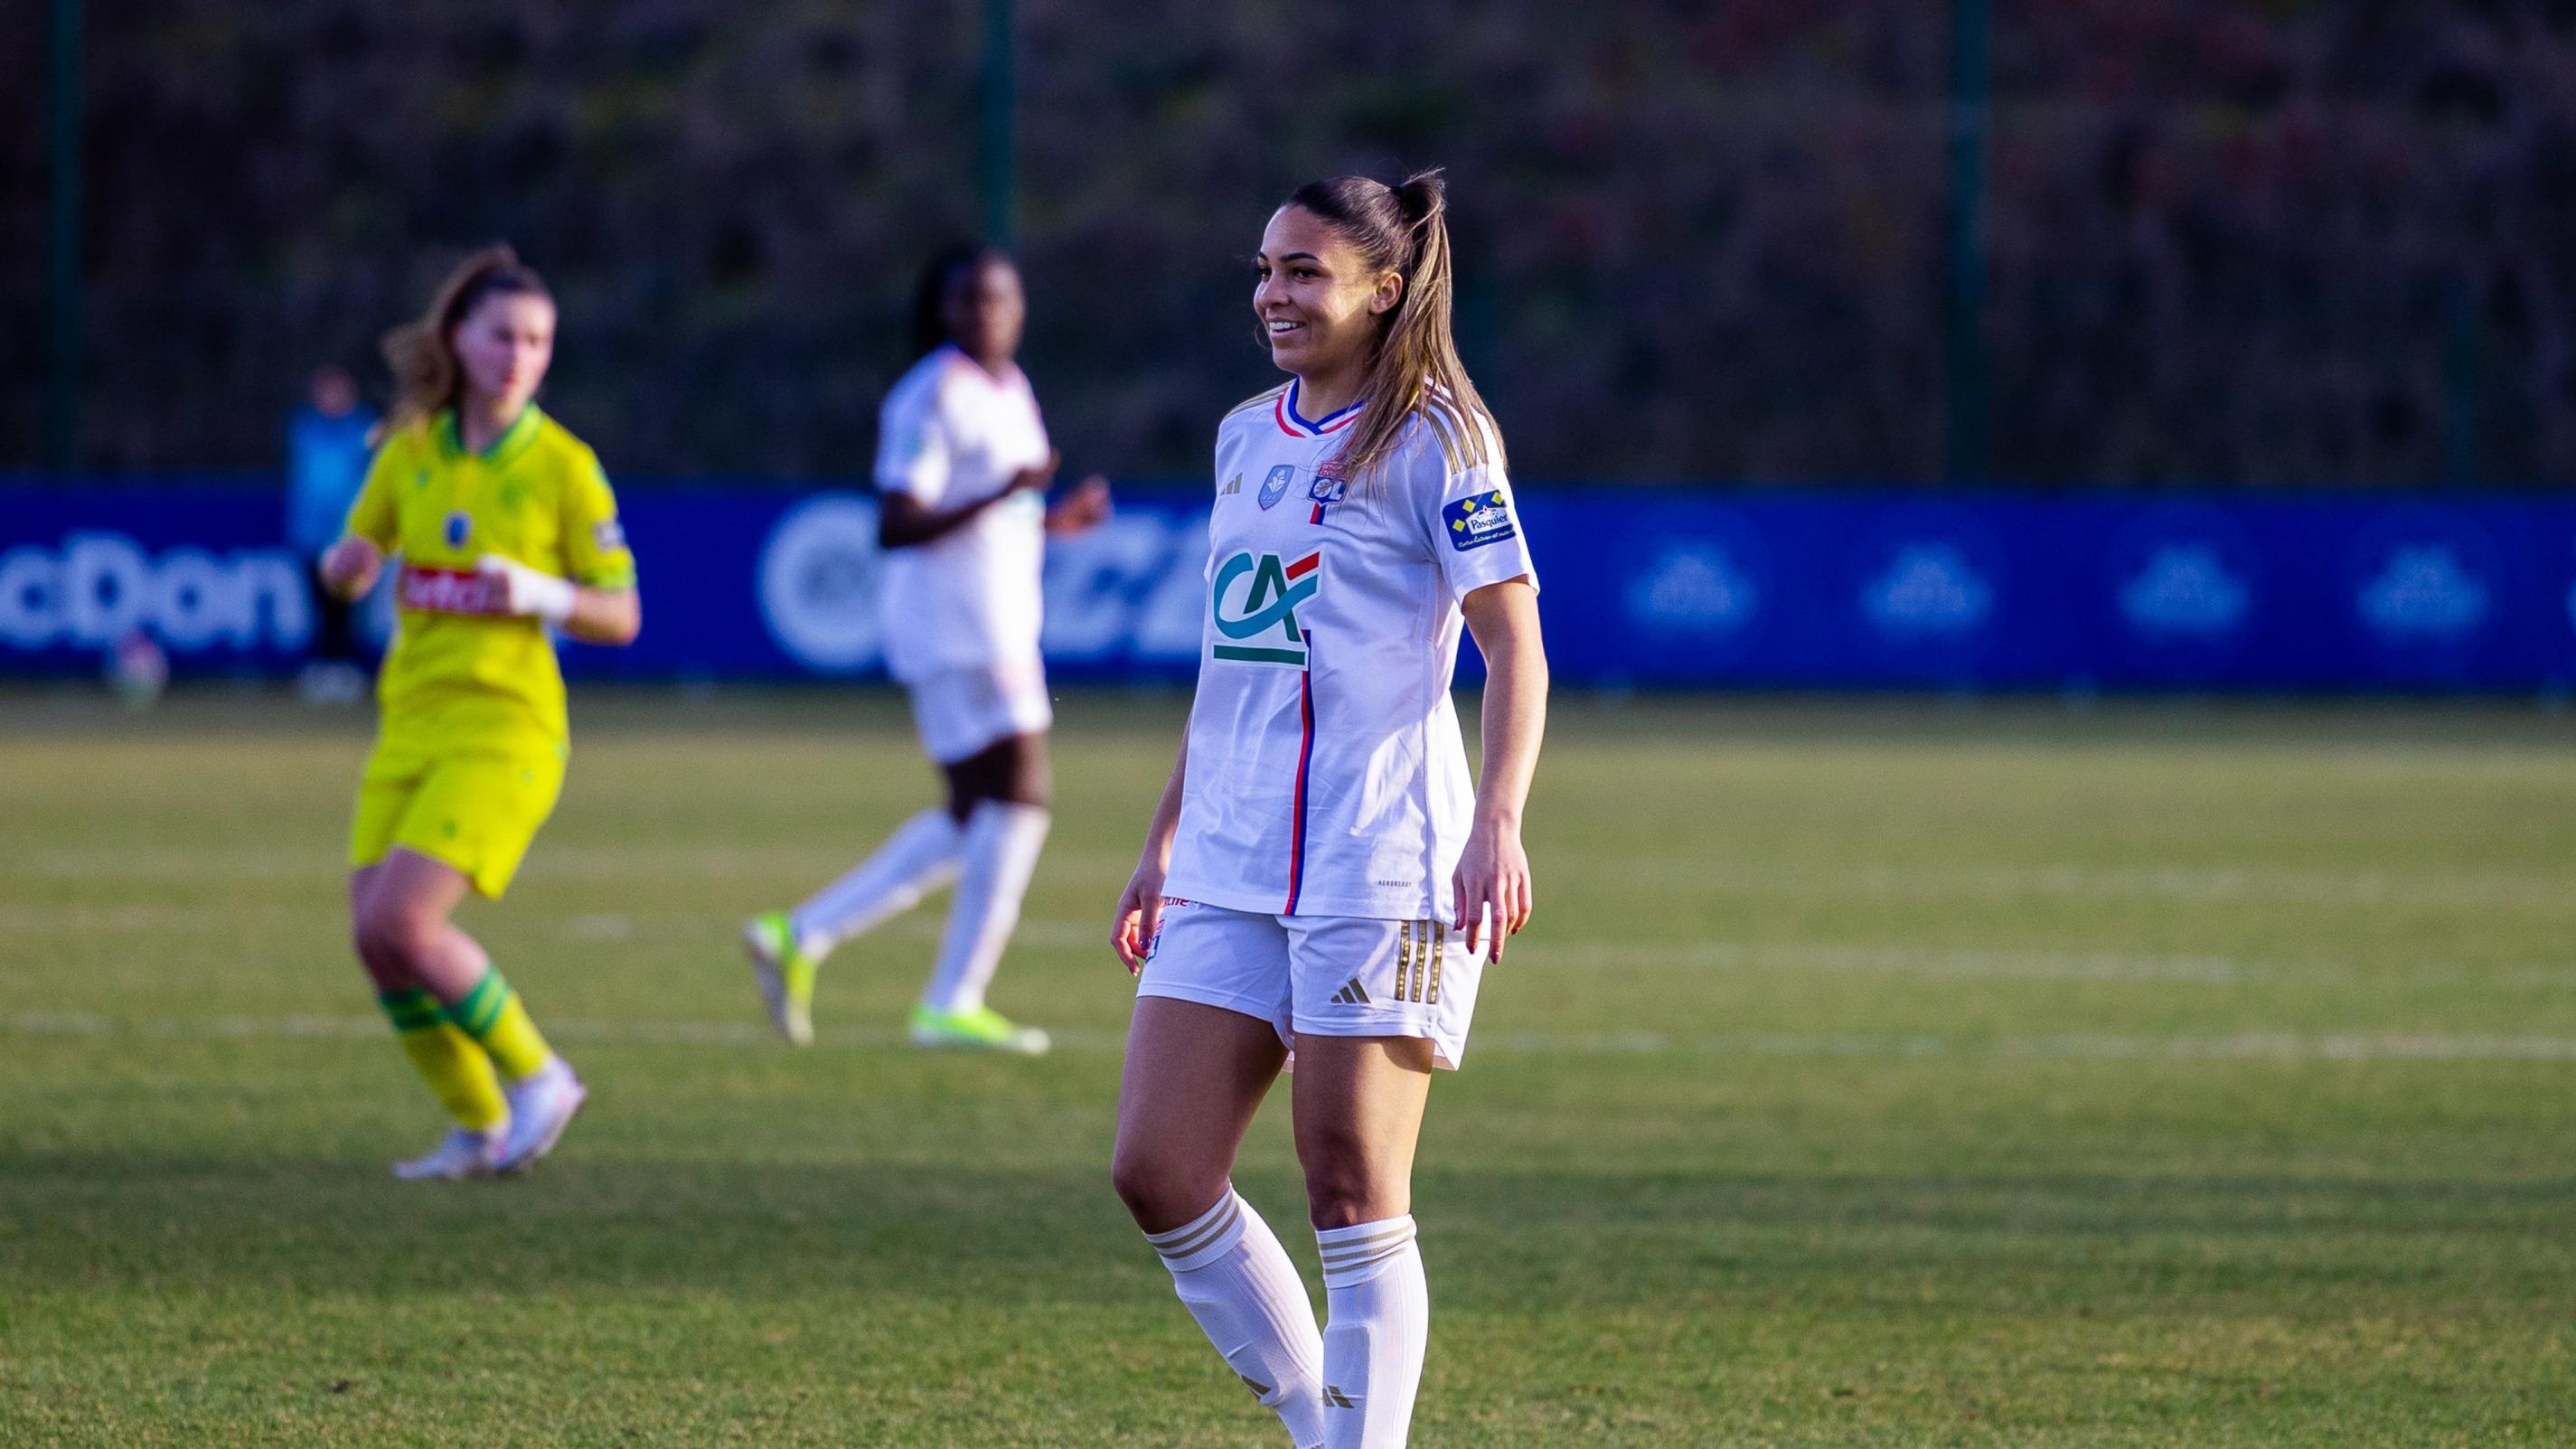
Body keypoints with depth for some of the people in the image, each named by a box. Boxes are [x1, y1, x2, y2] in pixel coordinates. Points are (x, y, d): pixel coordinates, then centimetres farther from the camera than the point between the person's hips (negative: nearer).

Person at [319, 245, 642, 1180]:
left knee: (400, 919, -19)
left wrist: (538, 595, -20)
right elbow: (347, 566, 16)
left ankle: (536, 1077, -1)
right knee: (377, 941, 0)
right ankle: (479, 1129, 17)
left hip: (504, 726, -6)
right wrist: (348, 566, -8)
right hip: (413, 721, 6)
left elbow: (621, 616, -2)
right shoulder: (411, 451, 7)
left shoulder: (564, 467, -6)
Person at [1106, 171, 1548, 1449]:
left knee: (1354, 1200, -5)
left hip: (1380, 865, -7)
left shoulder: (1431, 438, -4)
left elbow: (1515, 647, -10)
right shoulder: (1247, 437, 16)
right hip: (1228, 868, 7)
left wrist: (1497, 821, -23)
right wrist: (1164, 841, 23)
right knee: (1156, 1174, 0)